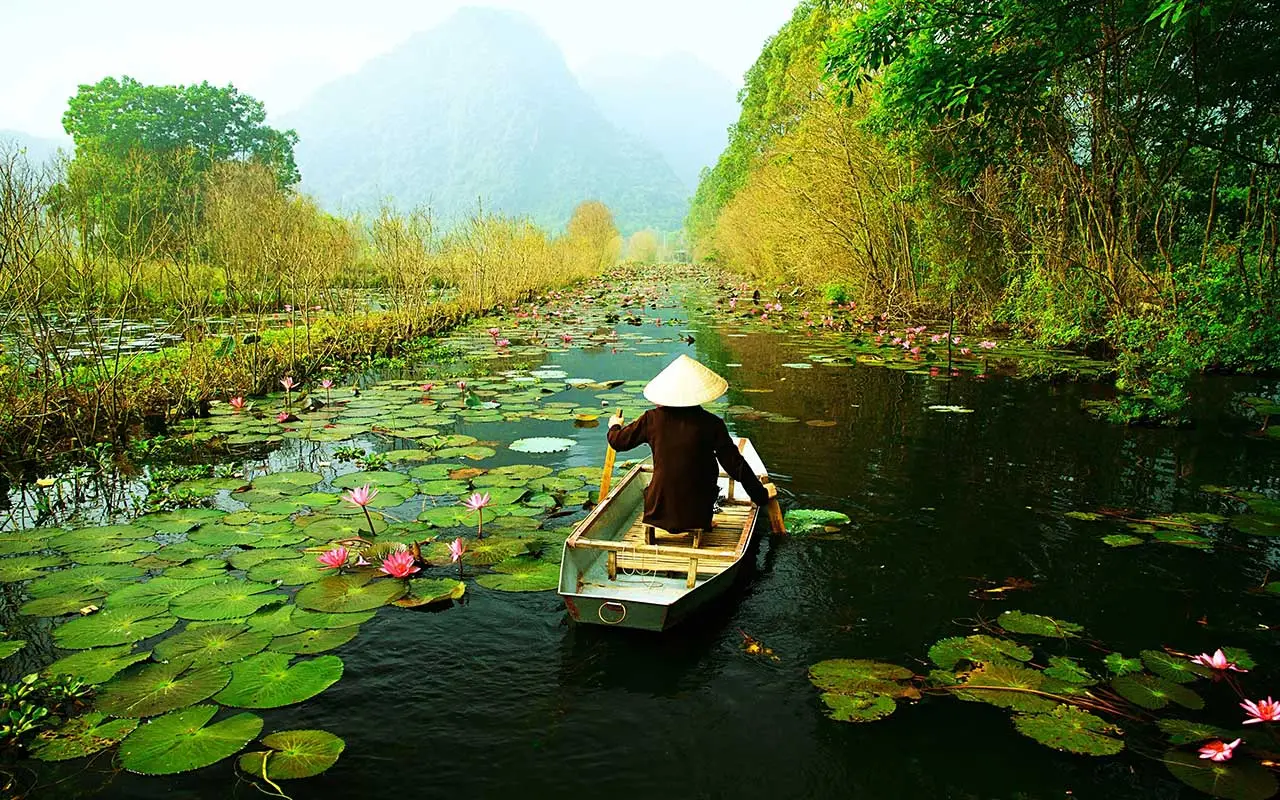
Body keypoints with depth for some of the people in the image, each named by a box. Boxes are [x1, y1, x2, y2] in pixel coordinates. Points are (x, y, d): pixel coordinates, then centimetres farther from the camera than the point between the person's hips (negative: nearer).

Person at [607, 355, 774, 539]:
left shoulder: (653, 419, -6)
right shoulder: (711, 423, -10)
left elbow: (618, 441, 9)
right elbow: (735, 464, -5)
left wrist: (615, 426, 33)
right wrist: (761, 494, 9)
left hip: (659, 513, 2)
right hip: (697, 515, -2)